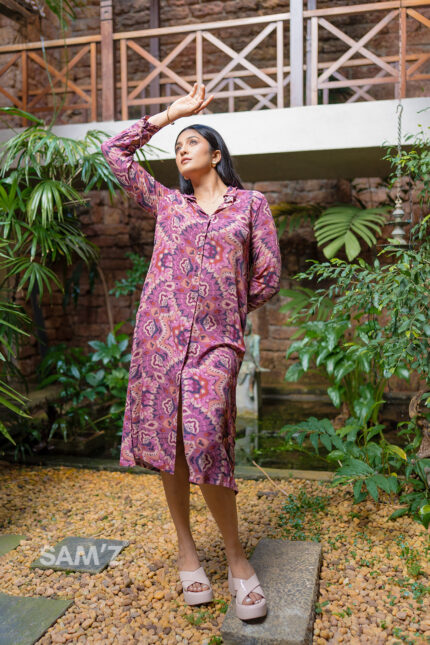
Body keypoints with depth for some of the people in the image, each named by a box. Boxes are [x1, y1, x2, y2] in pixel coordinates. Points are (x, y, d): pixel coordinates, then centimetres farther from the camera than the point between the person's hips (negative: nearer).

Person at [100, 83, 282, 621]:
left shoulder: (251, 203, 10)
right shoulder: (166, 202, 16)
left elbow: (268, 277, 8)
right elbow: (114, 151, 17)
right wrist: (169, 113, 18)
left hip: (215, 339, -3)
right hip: (160, 332, 3)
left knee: (204, 444, -14)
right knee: (168, 443, 4)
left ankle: (236, 557, 6)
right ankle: (186, 549, 22)